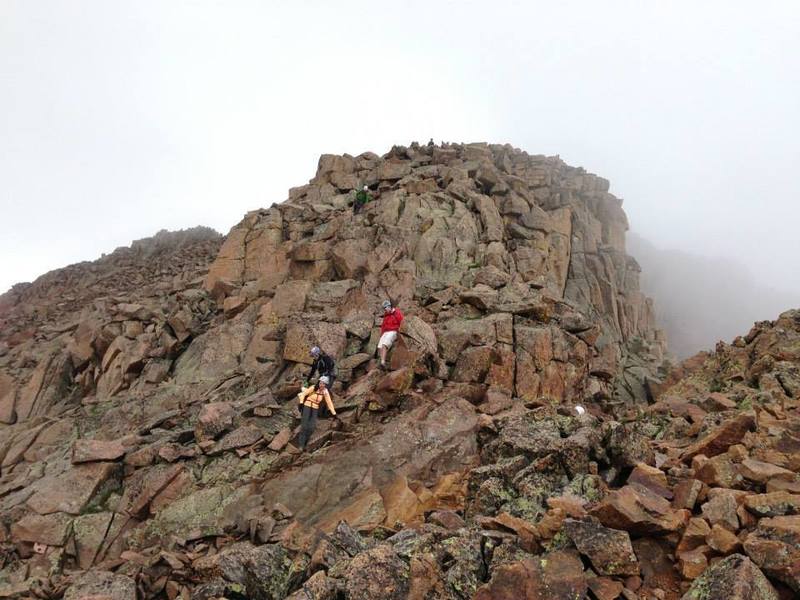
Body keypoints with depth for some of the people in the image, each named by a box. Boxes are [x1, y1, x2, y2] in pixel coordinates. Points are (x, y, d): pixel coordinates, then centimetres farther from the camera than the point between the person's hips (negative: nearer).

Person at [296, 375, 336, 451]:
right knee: (304, 426, -8)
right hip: (306, 407, -3)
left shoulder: (325, 392, -5)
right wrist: (301, 403, -21)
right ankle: (301, 445, 0)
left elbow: (329, 403, -3)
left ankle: (304, 444, 11)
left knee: (311, 428, -6)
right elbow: (303, 394, -10)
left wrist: (334, 414, -5)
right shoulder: (313, 388, -16)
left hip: (315, 409, 3)